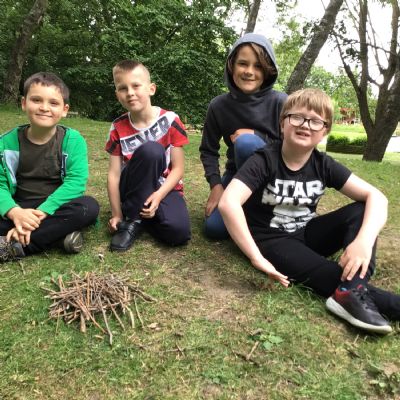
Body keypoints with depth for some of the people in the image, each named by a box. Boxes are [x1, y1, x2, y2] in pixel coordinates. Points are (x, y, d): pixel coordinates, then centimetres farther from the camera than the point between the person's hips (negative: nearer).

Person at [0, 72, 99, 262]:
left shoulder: (72, 140, -6)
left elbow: (75, 181, -16)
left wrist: (40, 213, -25)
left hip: (54, 208, -1)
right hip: (20, 210, 1)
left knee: (89, 206, -32)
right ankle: (58, 232, -21)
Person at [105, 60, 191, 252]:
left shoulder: (169, 121, -10)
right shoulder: (118, 129, -5)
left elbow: (178, 168, -10)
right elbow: (114, 174, -6)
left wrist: (158, 196, -25)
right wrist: (117, 215, -12)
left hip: (165, 188, 0)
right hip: (134, 190, 0)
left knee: (178, 232, -32)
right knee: (151, 150, -32)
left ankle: (142, 213, 0)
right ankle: (133, 218, -19)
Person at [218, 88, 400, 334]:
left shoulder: (324, 165, -5)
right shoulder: (264, 161, -18)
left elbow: (376, 197, -11)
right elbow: (228, 203, -33)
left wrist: (364, 240, -31)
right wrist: (256, 257, -36)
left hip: (306, 234, 6)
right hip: (270, 239, -5)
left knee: (362, 211, -15)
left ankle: (351, 294, -29)